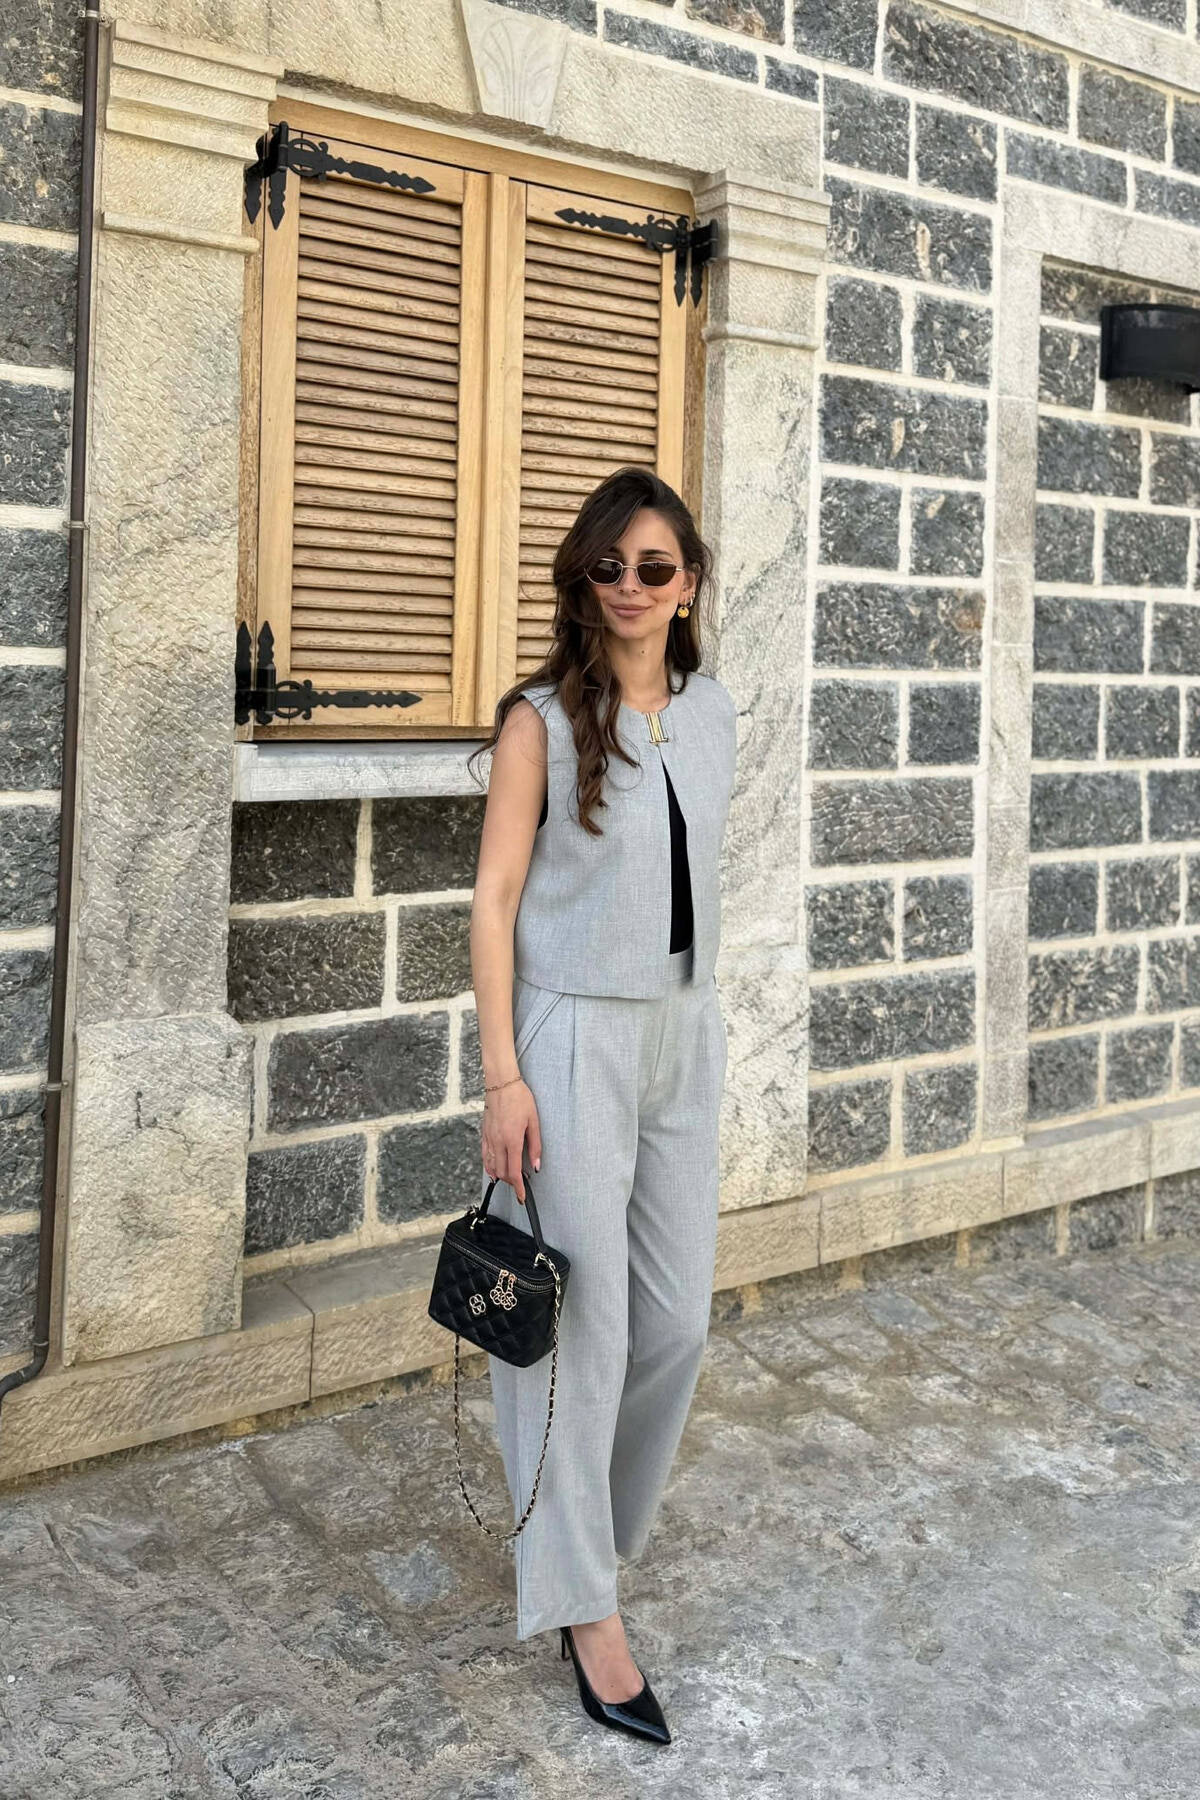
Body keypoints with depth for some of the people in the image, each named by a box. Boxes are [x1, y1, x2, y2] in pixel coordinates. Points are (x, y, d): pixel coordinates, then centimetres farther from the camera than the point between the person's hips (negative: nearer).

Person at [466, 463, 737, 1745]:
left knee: (677, 1315, 11)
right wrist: (502, 1077, -14)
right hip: (574, 1039, -6)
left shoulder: (711, 711, 8)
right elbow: (494, 900, -9)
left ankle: (588, 1515, 36)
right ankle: (584, 1607, 14)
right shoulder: (543, 718, -8)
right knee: (581, 1319, -1)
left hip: (685, 1033, 6)